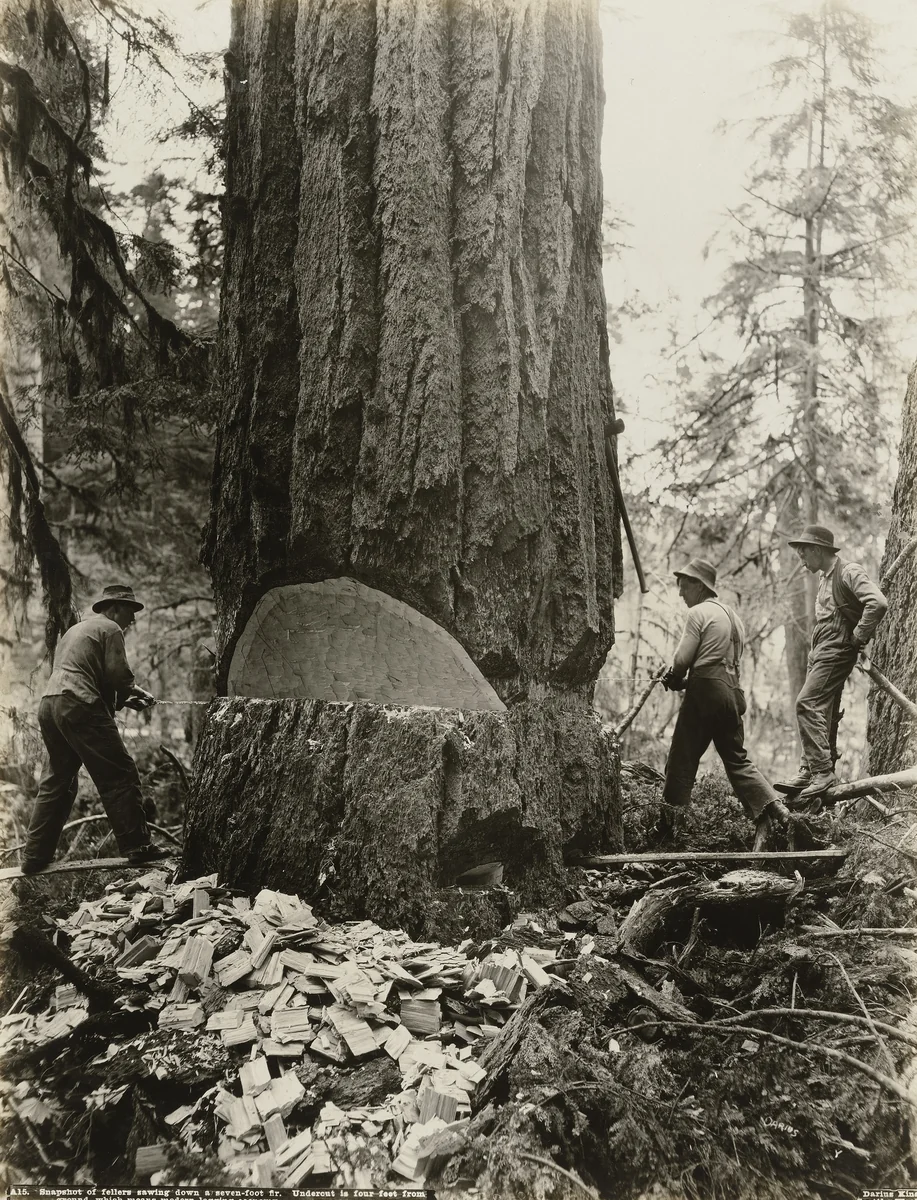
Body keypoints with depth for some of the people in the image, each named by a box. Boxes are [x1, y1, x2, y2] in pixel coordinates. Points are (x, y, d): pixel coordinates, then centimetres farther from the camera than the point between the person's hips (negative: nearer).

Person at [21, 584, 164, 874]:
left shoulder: (75, 630, 30)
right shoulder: (110, 628, 2)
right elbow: (118, 676, -8)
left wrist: (124, 698, 23)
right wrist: (137, 694, 12)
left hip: (48, 704, 9)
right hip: (79, 708, -9)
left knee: (56, 782, 16)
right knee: (120, 775, -5)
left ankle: (35, 857, 16)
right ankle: (137, 847, -6)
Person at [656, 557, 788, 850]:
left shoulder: (698, 612, -5)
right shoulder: (731, 614, 21)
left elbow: (683, 658, -11)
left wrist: (673, 677, 11)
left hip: (704, 691, -8)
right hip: (732, 691, 8)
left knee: (682, 758, 0)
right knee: (737, 758, 10)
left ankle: (666, 826, 6)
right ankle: (772, 810, -4)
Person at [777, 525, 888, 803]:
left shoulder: (849, 572, -11)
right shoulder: (825, 578, 19)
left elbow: (878, 603, -25)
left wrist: (859, 637, -17)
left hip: (836, 652, -10)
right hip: (820, 652, 10)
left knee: (807, 704, -18)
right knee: (823, 713, 9)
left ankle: (822, 770, -18)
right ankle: (809, 772, 12)